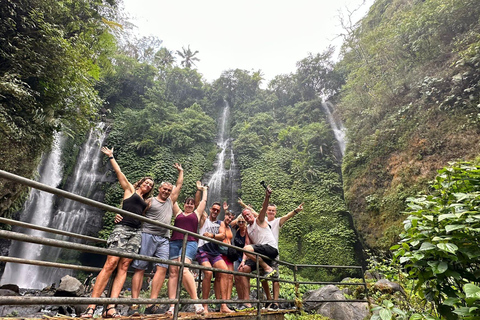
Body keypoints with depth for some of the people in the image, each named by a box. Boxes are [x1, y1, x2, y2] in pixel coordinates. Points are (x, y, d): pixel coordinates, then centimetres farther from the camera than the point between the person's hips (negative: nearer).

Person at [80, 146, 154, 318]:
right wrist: (111, 156, 16)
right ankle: (91, 306, -11)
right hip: (122, 228, -4)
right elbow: (119, 173, 12)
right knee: (110, 264, -14)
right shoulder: (130, 190, 13)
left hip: (137, 233, 5)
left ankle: (110, 307, -9)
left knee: (123, 267, -5)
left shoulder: (146, 201, 24)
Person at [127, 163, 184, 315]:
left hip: (164, 239, 5)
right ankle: (134, 304, -4)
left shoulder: (170, 201, 21)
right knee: (140, 268, -5)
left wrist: (181, 171, 34)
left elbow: (179, 185, 28)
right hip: (148, 235, -4)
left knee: (162, 268, -8)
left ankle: (151, 305, -8)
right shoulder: (150, 201, 8)